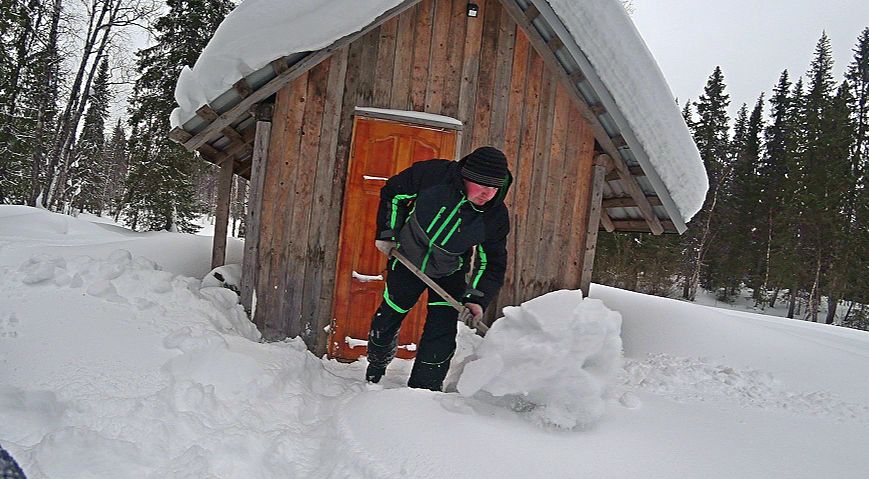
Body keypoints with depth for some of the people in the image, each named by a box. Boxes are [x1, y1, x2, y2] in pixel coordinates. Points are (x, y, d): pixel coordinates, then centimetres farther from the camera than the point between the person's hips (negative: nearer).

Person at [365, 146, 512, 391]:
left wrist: (478, 298, -23)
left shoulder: (496, 217, -25)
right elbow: (392, 193, -10)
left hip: (450, 275, 0)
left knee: (442, 331, -11)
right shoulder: (433, 174, -29)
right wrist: (387, 233, -10)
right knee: (386, 320, 14)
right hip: (407, 260, 0)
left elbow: (493, 263, -12)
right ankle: (376, 366, 44)